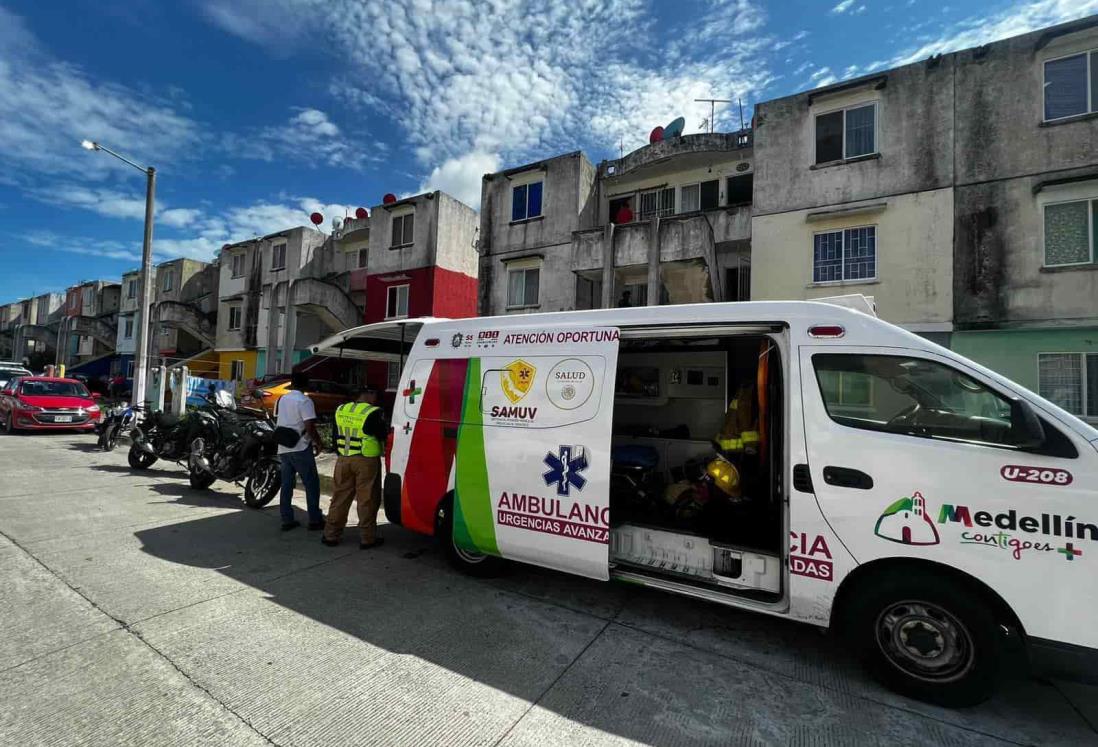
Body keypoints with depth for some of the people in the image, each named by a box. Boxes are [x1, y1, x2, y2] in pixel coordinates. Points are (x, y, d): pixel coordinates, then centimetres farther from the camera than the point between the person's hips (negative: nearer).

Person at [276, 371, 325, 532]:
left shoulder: (282, 399, 10)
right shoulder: (304, 401, -14)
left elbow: (280, 423, 18)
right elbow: (310, 427, -20)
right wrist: (319, 442, -7)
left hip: (283, 448, 7)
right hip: (300, 449, -7)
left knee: (286, 485, 11)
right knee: (312, 484, 2)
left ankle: (287, 520, 15)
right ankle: (315, 520, 5)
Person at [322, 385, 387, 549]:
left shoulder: (340, 410, 7)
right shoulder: (373, 412, -14)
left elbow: (336, 435, 15)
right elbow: (384, 435, -9)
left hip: (343, 460, 6)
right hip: (366, 461, -6)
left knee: (340, 498, 16)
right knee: (367, 500, 4)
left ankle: (331, 535, 24)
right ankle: (367, 539, 12)